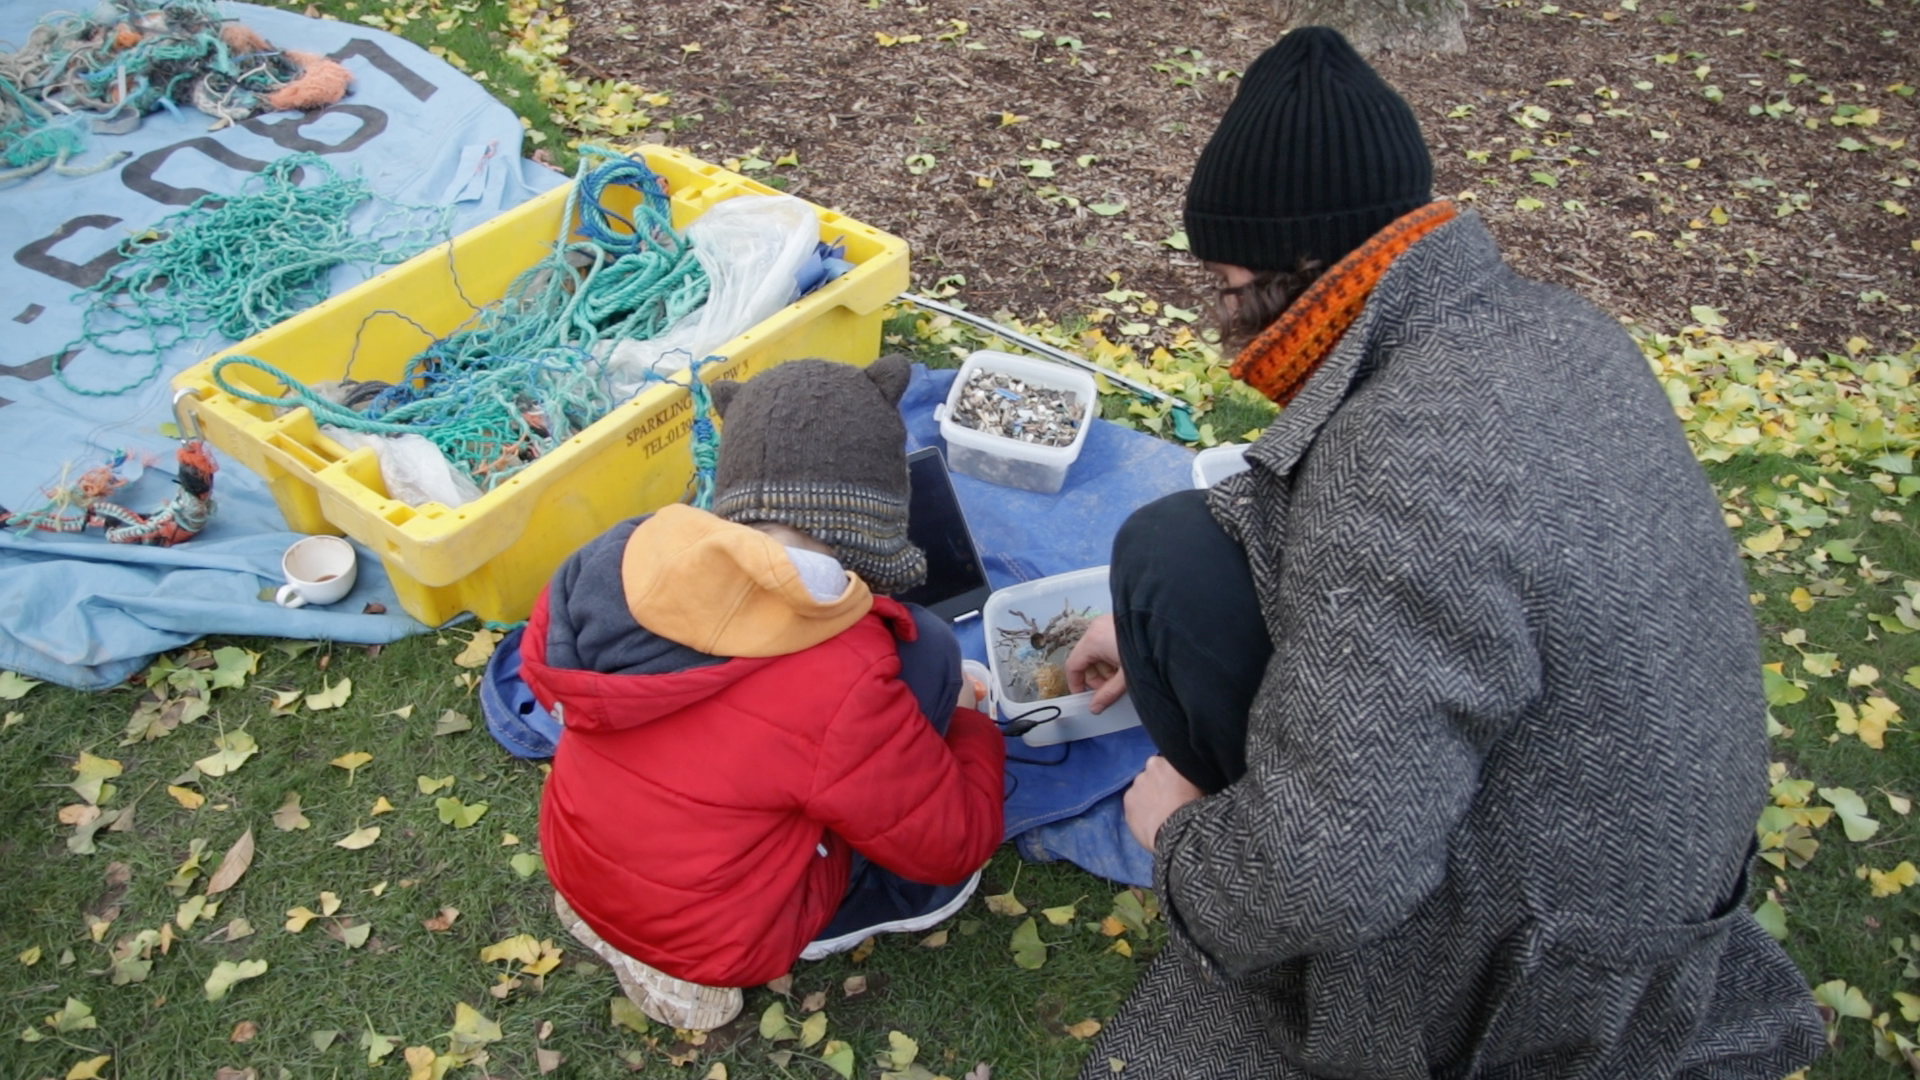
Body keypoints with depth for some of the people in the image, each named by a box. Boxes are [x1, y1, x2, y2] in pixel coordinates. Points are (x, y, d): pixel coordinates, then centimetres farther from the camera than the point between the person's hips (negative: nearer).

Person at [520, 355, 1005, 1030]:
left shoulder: (624, 556, -16)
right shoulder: (842, 680, -30)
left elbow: (543, 662, 5)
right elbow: (956, 842, -16)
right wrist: (972, 728, 4)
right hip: (717, 945, -6)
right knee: (924, 652, -7)